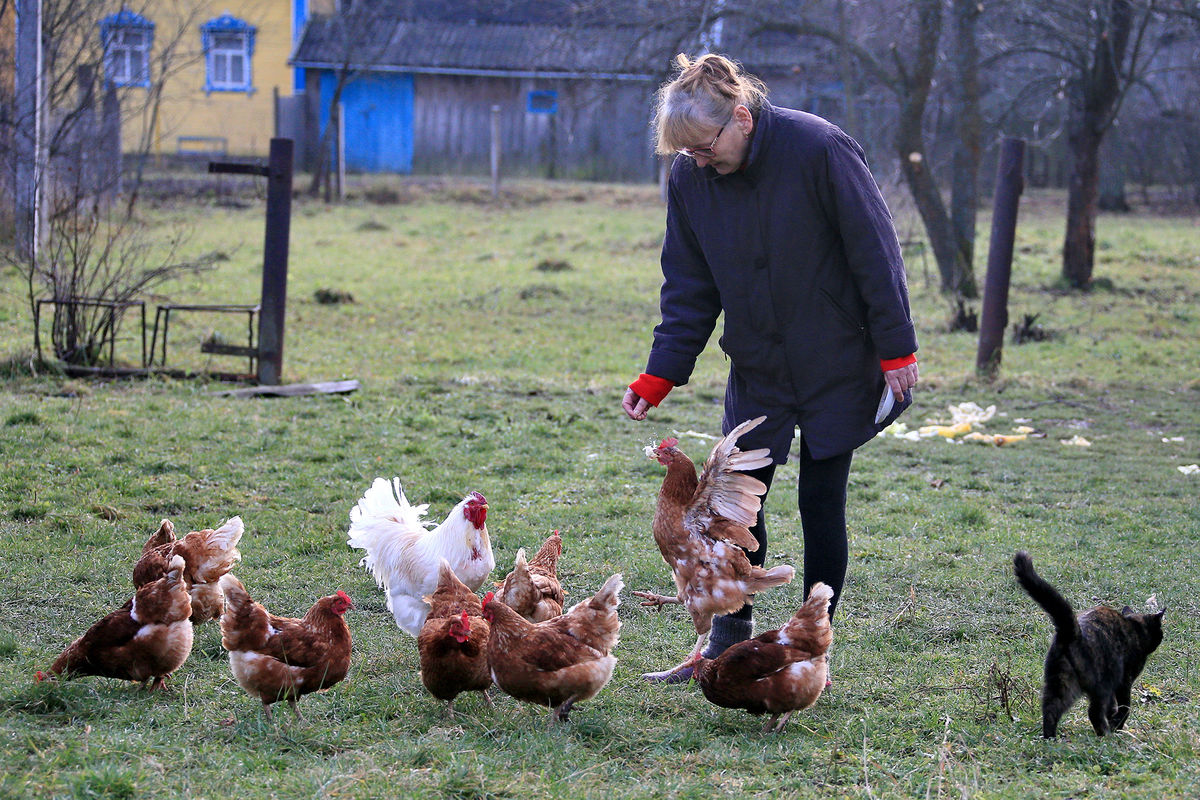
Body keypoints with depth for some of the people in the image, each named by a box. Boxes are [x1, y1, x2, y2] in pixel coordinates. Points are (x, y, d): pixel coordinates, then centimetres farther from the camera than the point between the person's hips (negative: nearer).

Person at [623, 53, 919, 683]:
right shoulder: (689, 178, -7)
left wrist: (896, 349, -13)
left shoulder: (819, 148, -21)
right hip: (757, 371, 4)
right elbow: (688, 289, 1)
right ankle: (730, 642, 17)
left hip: (838, 366, -4)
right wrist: (659, 375, -8)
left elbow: (874, 250, -15)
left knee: (821, 502, 0)